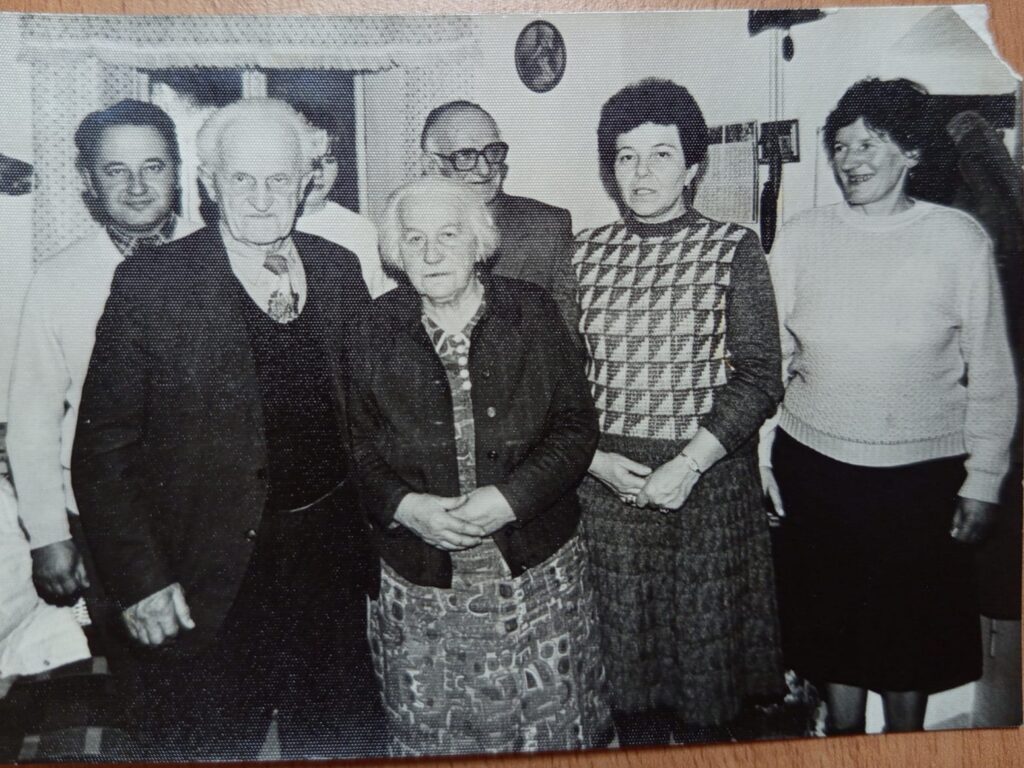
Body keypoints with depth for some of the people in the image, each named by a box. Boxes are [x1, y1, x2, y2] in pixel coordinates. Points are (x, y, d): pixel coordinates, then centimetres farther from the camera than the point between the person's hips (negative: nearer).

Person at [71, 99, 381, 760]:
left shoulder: (340, 268, 2)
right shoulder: (151, 282, -10)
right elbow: (103, 450, -8)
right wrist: (140, 580, -11)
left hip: (334, 559, 4)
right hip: (210, 583, -3)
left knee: (346, 743, 21)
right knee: (208, 751, 15)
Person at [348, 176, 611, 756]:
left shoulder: (532, 312, -2)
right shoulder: (377, 329, 0)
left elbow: (577, 427, -4)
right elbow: (355, 444, 1)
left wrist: (511, 498, -16)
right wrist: (405, 506, -16)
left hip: (538, 574, 0)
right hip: (420, 583, 1)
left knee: (549, 725, 14)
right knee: (434, 736, 14)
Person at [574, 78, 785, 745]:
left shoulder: (734, 250, -2)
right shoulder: (583, 252, 6)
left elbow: (759, 376, -6)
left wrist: (687, 463, -14)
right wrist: (595, 457, -6)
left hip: (708, 475, -2)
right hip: (607, 478, 2)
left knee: (706, 638, 8)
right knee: (624, 641, 12)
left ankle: (705, 739, 33)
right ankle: (637, 742, 35)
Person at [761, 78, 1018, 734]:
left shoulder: (959, 239, -5)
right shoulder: (801, 238, -2)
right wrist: (760, 459, 2)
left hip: (924, 472, -1)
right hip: (816, 466, 2)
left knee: (913, 626, 15)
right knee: (832, 622, 17)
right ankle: (843, 729, 42)